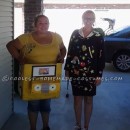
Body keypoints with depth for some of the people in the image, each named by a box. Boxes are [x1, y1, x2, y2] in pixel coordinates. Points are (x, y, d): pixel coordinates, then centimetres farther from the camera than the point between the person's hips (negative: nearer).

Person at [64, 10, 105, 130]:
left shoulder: (98, 37, -2)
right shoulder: (75, 33, 2)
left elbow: (101, 57, -2)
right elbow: (70, 52, 6)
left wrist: (99, 75, -6)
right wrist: (67, 68, 4)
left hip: (91, 73, -1)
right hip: (76, 72, 1)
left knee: (88, 99, 8)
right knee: (77, 98, 9)